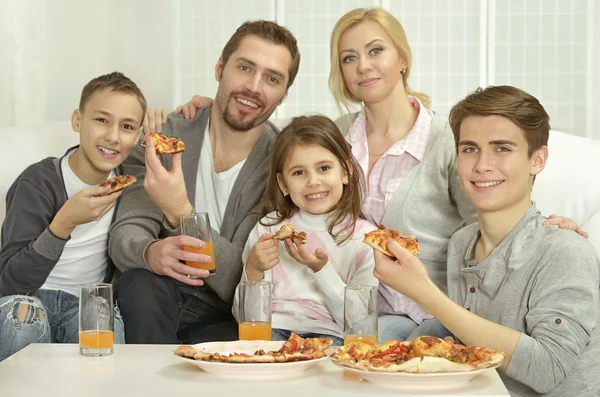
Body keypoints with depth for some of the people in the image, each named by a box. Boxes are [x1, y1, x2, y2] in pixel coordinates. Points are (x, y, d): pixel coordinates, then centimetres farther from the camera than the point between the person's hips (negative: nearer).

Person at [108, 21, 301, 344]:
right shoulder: (164, 138, -3)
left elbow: (244, 280, -16)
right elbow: (124, 236, -9)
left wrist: (180, 212, -32)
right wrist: (152, 253, -34)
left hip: (226, 322, -2)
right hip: (156, 306, 2)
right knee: (141, 281, -30)